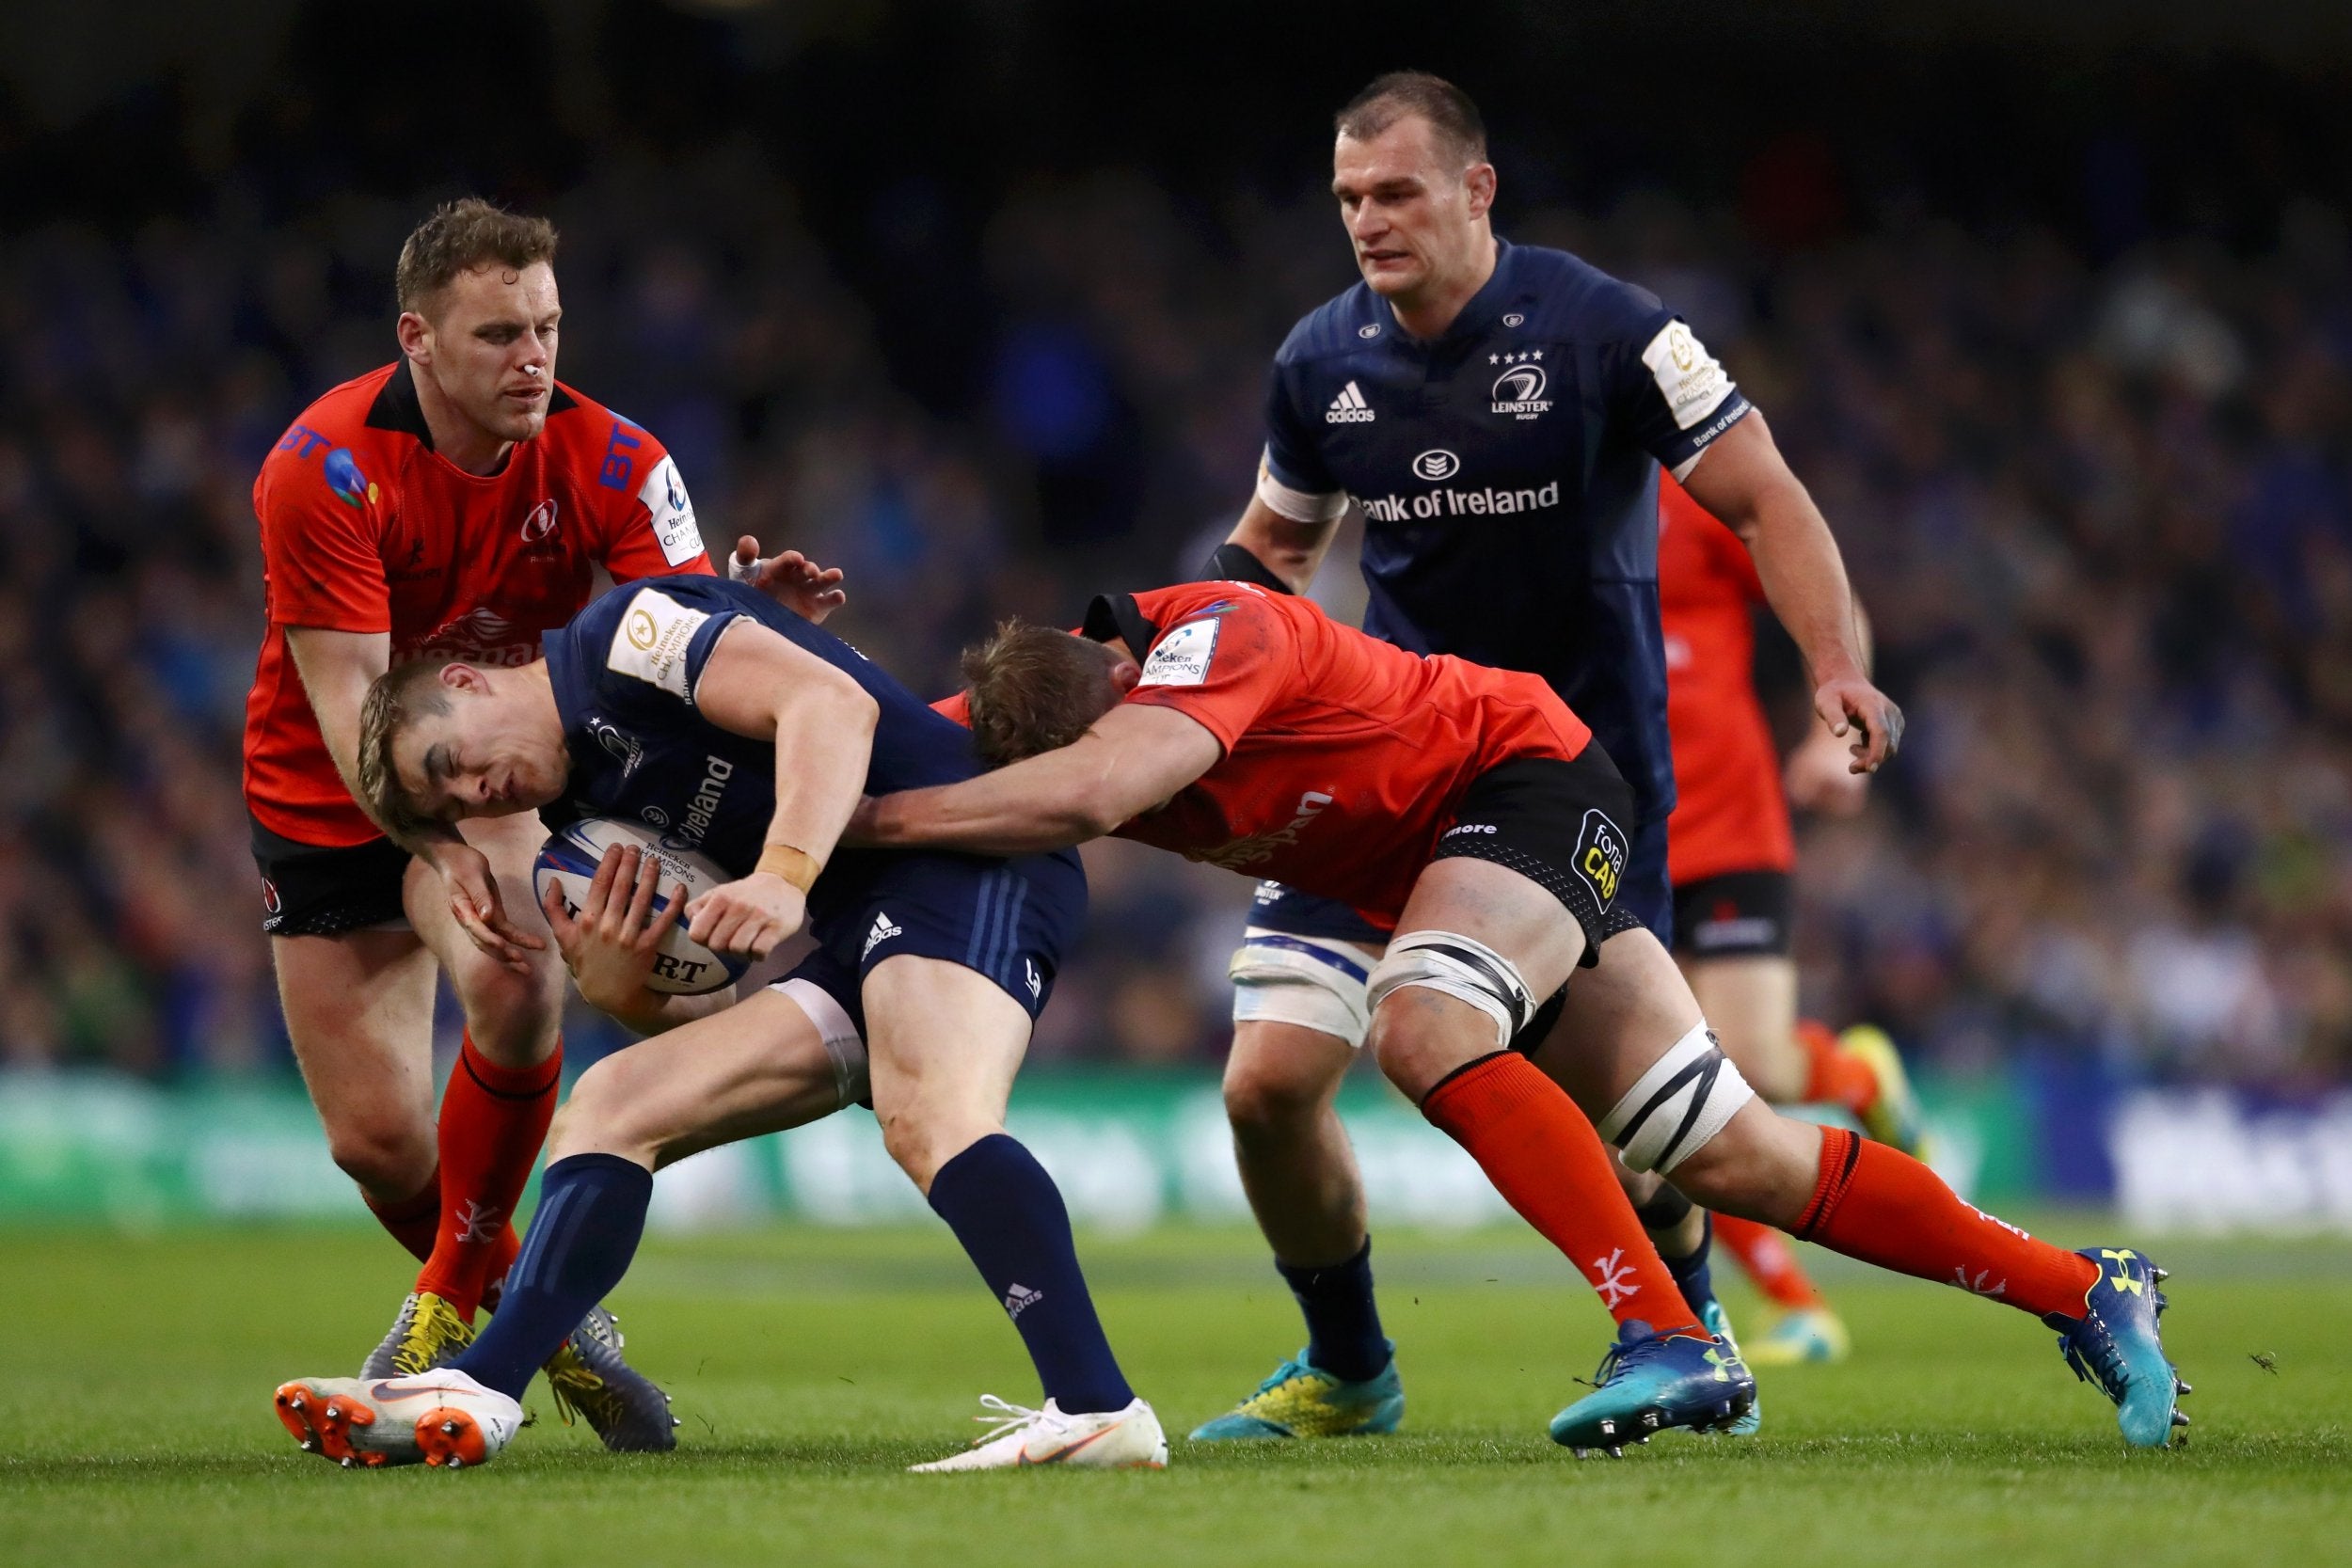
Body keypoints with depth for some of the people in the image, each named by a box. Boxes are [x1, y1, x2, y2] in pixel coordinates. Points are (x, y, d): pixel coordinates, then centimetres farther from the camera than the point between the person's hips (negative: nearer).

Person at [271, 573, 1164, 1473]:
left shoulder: (622, 632, 0)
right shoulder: (588, 811, 24)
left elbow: (833, 702, -15)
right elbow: (714, 1013, 19)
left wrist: (784, 875, -26)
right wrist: (615, 991, -2)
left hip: (959, 845, -10)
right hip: (859, 938, 10)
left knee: (927, 1119, -33)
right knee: (610, 1108, 5)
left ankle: (1095, 1409, -46)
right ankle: (476, 1398, -7)